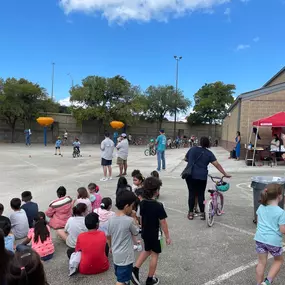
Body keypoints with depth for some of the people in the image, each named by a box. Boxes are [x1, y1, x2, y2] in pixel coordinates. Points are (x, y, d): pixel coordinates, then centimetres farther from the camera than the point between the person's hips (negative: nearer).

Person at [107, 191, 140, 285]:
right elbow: (136, 232, -6)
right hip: (126, 256, -7)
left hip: (116, 255, 7)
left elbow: (108, 236, 6)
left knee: (120, 277, 25)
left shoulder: (111, 219, -5)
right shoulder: (129, 220, -24)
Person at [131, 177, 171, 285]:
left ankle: (135, 270, 16)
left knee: (147, 251, 27)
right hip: (155, 234, -6)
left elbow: (141, 218, 5)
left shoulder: (142, 203, -6)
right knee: (154, 255, 13)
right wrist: (167, 237, -7)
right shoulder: (158, 206, -24)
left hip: (145, 232, 6)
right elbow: (163, 223, -19)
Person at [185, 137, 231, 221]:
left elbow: (186, 159, 15)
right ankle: (202, 213, 17)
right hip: (202, 177, -1)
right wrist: (225, 174, 1)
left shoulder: (192, 149, 5)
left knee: (191, 194, 9)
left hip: (190, 175, 1)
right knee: (201, 195, 11)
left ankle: (191, 213, 15)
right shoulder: (209, 153, 1)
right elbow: (217, 165, -4)